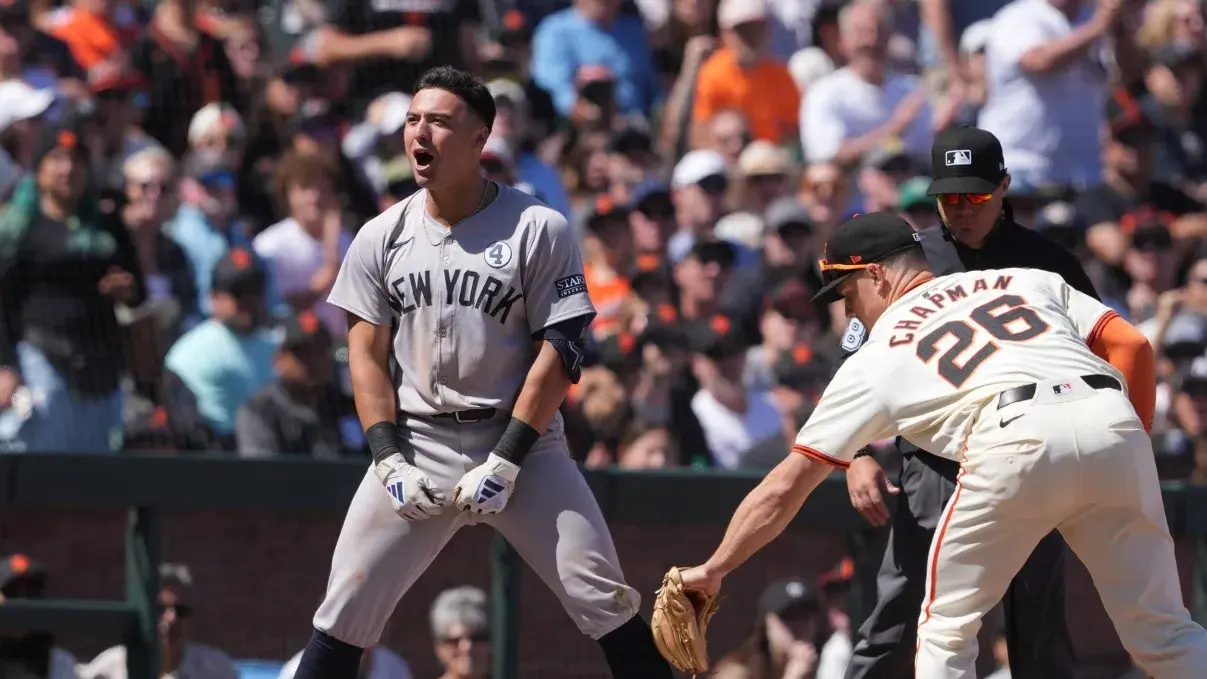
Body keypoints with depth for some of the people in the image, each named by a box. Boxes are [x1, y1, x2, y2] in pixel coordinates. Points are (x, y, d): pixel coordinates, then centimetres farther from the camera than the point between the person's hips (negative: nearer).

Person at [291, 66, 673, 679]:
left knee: (604, 600, -9)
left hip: (521, 442, -2)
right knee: (346, 606, -3)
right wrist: (390, 462, -7)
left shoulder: (539, 230, -6)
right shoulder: (381, 238, 5)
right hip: (415, 443, 3)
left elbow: (557, 355, -8)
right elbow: (367, 356, 5)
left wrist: (505, 464, -14)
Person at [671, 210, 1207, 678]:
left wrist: (715, 569, 34)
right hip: (1113, 424, 3)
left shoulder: (875, 357, 25)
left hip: (1013, 444, -3)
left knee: (945, 633, 16)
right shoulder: (1031, 281, 32)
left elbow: (788, 484, 26)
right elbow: (1132, 345, 18)